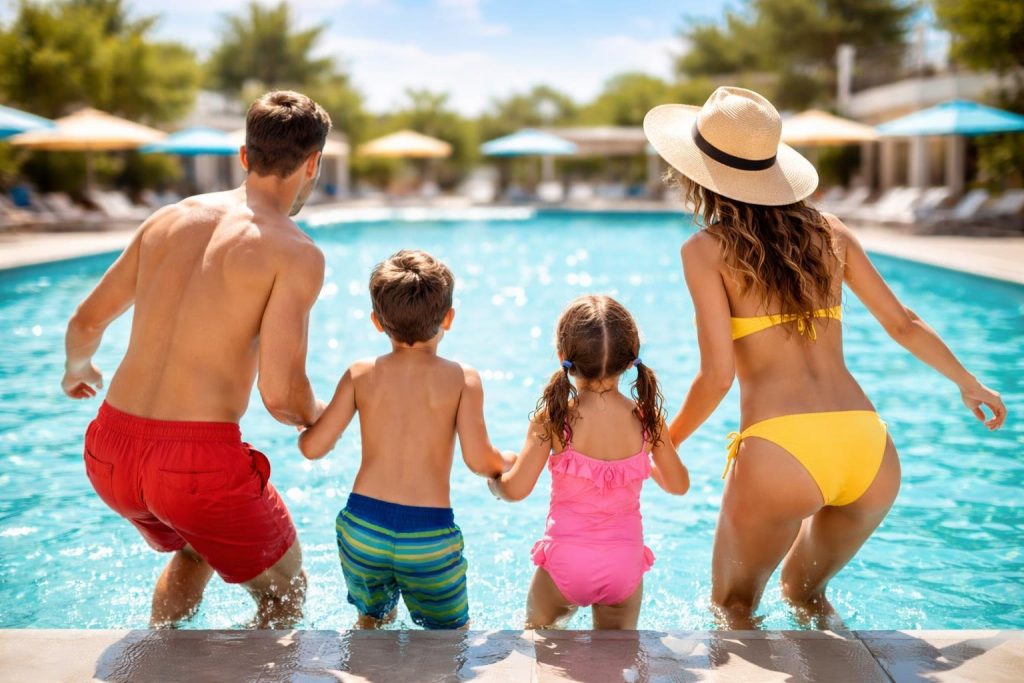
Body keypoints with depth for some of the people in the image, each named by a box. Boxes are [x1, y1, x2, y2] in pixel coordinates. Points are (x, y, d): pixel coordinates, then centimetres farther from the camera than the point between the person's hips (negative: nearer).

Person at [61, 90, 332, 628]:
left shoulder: (170, 219, 9)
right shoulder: (295, 253, -9)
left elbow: (85, 324, 19)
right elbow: (281, 394, -15)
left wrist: (78, 371, 41)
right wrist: (319, 421, 7)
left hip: (110, 450, 6)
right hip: (198, 461, -6)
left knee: (194, 551, 36)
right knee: (285, 593, 20)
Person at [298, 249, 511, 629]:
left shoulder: (361, 376, 2)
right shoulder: (462, 379, -3)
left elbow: (313, 448, 0)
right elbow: (478, 458, -10)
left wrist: (304, 426, 22)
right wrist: (507, 466, 12)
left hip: (362, 526, 3)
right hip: (430, 534, -2)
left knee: (372, 620, 28)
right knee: (452, 634, 15)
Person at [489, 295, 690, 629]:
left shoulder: (553, 418, -14)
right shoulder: (647, 418, -7)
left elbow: (516, 489, -12)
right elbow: (679, 485, 6)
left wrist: (494, 478, 10)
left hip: (565, 563, -2)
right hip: (625, 564, 2)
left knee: (539, 631, 24)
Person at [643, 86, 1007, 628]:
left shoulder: (706, 249, 0)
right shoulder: (828, 232, 13)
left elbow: (717, 374, -6)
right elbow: (903, 324, 20)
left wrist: (666, 443, 10)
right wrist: (968, 384, 35)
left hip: (779, 453, -5)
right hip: (872, 448, 5)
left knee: (731, 610, 19)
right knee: (805, 590, 31)